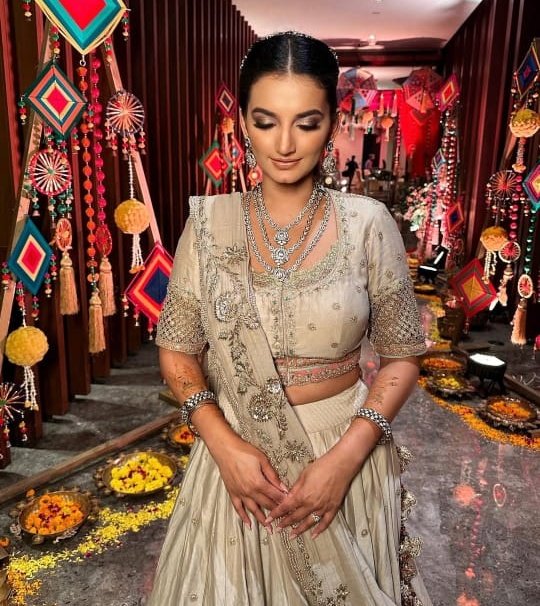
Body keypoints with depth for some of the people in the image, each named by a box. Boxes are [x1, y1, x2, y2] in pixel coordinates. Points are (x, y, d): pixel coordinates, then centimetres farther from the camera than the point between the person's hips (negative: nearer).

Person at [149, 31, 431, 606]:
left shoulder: (368, 223, -10)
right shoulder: (209, 223, -8)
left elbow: (401, 356, -5)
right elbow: (177, 349, -2)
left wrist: (346, 453, -16)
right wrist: (223, 442, -14)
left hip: (346, 449, 0)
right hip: (237, 450, 1)